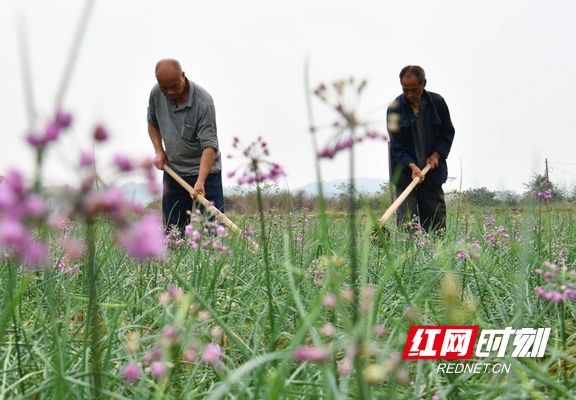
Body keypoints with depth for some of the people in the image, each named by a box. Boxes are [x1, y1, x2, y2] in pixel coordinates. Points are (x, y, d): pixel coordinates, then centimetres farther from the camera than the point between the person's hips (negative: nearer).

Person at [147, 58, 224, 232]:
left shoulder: (203, 102, -22)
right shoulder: (156, 94, -4)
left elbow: (209, 145, -25)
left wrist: (200, 181, -35)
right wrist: (159, 151, 1)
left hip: (205, 171, -5)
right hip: (172, 171, 5)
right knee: (173, 229, 6)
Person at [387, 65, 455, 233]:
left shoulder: (437, 102, -1)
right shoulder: (395, 108, -8)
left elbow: (448, 132, 11)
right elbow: (397, 145, -10)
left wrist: (437, 154, -4)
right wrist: (412, 166, -23)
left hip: (433, 170, 3)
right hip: (405, 172, -3)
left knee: (437, 219, 6)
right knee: (406, 219, -7)